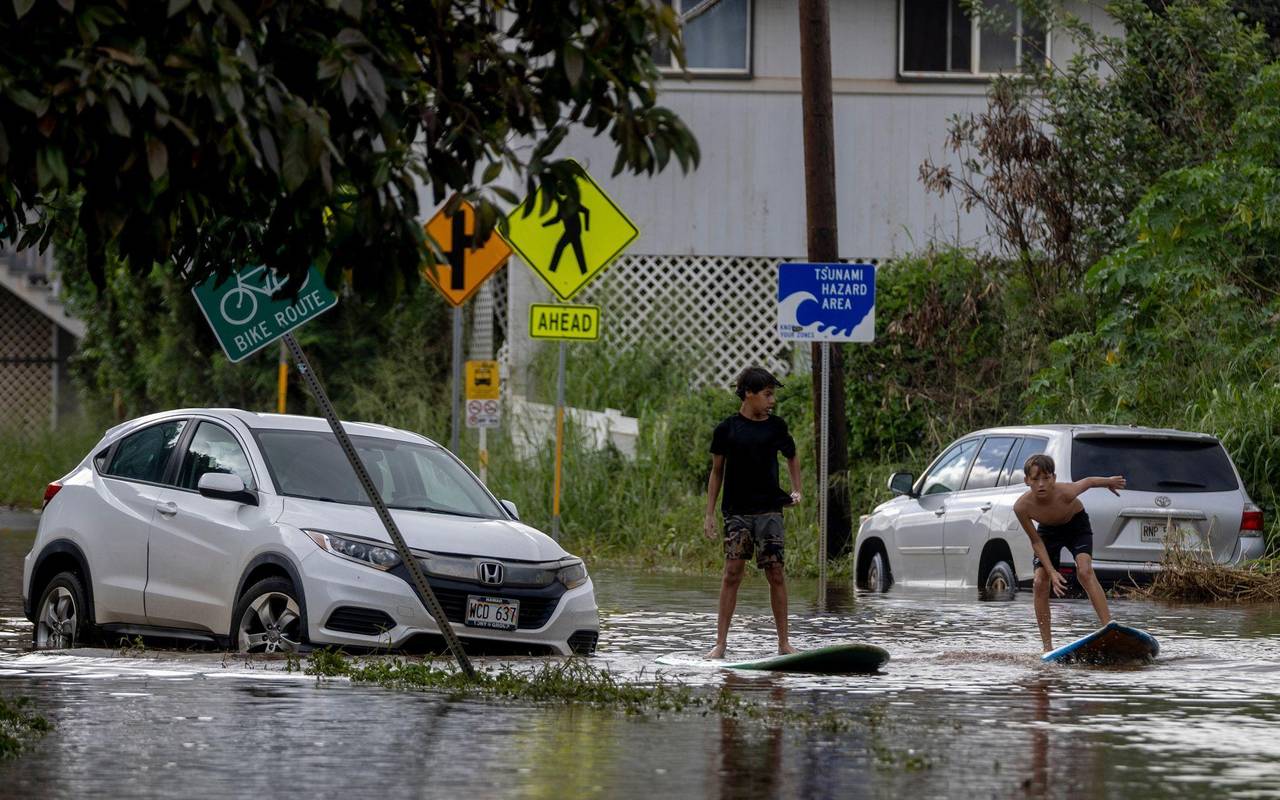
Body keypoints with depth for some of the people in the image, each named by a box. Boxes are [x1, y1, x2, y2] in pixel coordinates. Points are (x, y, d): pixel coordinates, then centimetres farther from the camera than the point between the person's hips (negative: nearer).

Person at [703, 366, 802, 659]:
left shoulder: (776, 427, 6)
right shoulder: (727, 429, 1)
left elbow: (792, 457, 23)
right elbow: (717, 472, 7)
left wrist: (796, 491, 10)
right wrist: (710, 514, 4)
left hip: (769, 510, 2)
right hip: (737, 511, -2)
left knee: (776, 574, -2)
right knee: (732, 573, -7)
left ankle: (783, 641, 5)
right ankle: (721, 643, -5)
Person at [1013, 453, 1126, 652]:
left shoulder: (1065, 493, -38)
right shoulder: (1022, 506, -31)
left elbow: (1088, 482, -15)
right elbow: (1036, 541, -18)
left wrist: (1110, 482, 4)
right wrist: (1051, 572, -24)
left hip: (1076, 525, -2)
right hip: (1048, 530, 2)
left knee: (1085, 571, -25)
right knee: (1040, 582, -10)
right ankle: (1047, 646, -1)